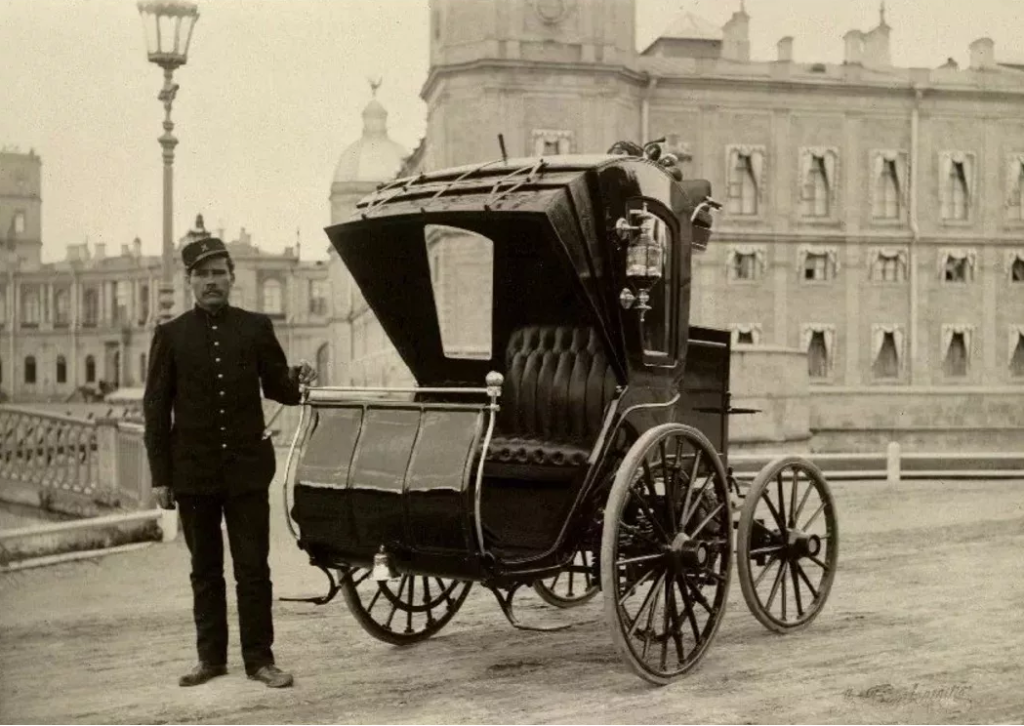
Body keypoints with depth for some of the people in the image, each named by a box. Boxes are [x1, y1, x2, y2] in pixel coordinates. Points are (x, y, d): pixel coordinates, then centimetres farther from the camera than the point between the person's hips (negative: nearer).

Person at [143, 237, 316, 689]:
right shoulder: (171, 335, 3)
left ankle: (259, 658, 9)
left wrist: (296, 381, -13)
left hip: (247, 468, 0)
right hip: (194, 472, 0)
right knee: (205, 570, 10)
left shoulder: (256, 328, 4)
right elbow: (156, 408, 3)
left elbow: (277, 389, 10)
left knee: (253, 568, 1)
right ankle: (211, 657, 20)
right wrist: (160, 476, -1)